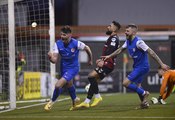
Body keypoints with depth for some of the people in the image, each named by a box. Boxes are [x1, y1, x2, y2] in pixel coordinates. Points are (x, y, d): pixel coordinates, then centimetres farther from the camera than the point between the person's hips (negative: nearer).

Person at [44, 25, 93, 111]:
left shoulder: (76, 43, -26)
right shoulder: (58, 44, -18)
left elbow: (87, 48, -7)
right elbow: (54, 60, -21)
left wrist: (90, 60, 7)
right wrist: (50, 57, -45)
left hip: (73, 68, -5)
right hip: (63, 67, 5)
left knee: (58, 85, -19)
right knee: (69, 84, 29)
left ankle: (52, 102, 7)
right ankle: (75, 100, 58)